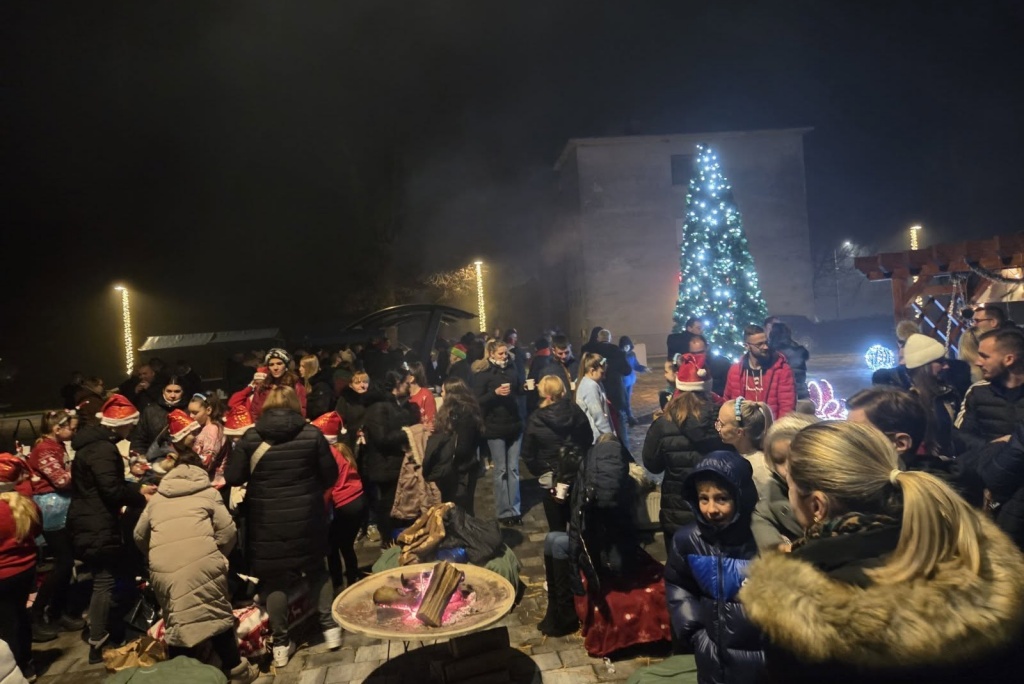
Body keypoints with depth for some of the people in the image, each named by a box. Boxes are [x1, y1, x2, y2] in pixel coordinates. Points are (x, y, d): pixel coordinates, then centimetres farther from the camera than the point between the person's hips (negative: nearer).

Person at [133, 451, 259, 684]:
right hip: (201, 561, -3)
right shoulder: (208, 492, 15)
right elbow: (227, 532, 7)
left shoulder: (157, 497, 25)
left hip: (163, 567, 3)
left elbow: (139, 535, 31)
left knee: (176, 623, 15)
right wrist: (217, 556, 23)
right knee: (218, 616, 8)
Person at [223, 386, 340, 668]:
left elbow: (232, 477, -5)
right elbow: (330, 475, -2)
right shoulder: (311, 433, -8)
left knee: (275, 580, 12)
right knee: (316, 569, 21)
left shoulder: (251, 437, -6)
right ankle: (330, 627, 22)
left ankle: (281, 644, 20)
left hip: (267, 522, 0)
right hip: (306, 518, 0)